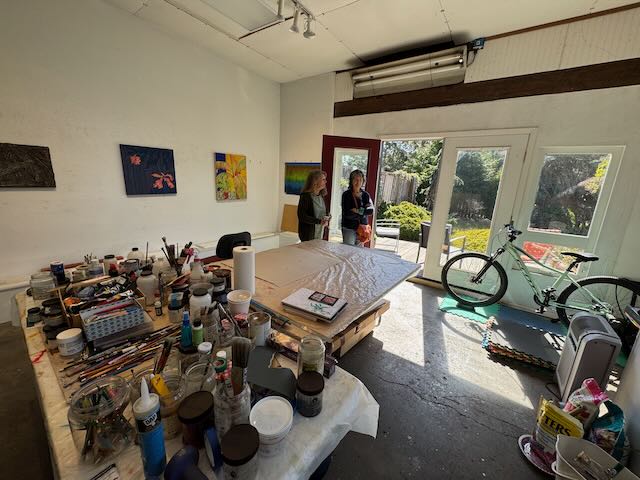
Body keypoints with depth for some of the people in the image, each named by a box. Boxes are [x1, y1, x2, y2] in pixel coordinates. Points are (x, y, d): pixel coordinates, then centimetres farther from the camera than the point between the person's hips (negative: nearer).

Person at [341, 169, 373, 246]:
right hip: (349, 229, -3)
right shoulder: (346, 195, -6)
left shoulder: (366, 195, 5)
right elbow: (347, 214, -15)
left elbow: (371, 211, -4)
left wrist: (358, 211, -17)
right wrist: (364, 211, -9)